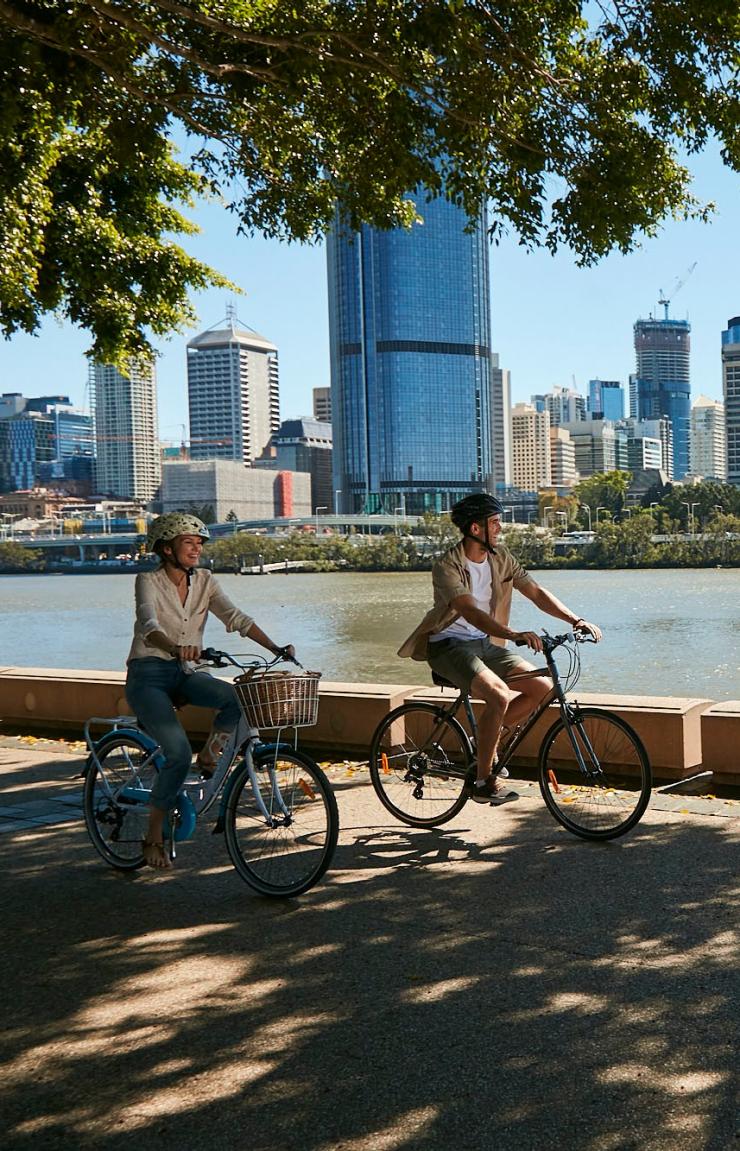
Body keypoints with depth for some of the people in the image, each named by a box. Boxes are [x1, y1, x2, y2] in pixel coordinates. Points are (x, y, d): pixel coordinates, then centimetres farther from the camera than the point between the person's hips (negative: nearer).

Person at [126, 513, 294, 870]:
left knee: (239, 699, -26)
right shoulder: (148, 581, -11)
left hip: (185, 673, 5)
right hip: (148, 675, -5)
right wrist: (175, 648, -51)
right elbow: (149, 626, -30)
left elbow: (236, 617, -7)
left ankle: (209, 756, 2)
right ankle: (153, 837, -4)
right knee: (179, 753, -23)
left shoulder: (204, 581, 3)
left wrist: (274, 648, -22)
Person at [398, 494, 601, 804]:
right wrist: (513, 634, -46)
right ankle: (484, 781, -15)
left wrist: (576, 620, -12)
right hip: (450, 646, -7)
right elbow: (470, 611, -32)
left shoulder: (500, 557, 2)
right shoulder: (447, 566, -19)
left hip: (485, 644, 7)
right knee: (499, 696, -30)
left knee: (542, 687, -8)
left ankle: (486, 739, 9)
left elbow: (536, 593, 2)